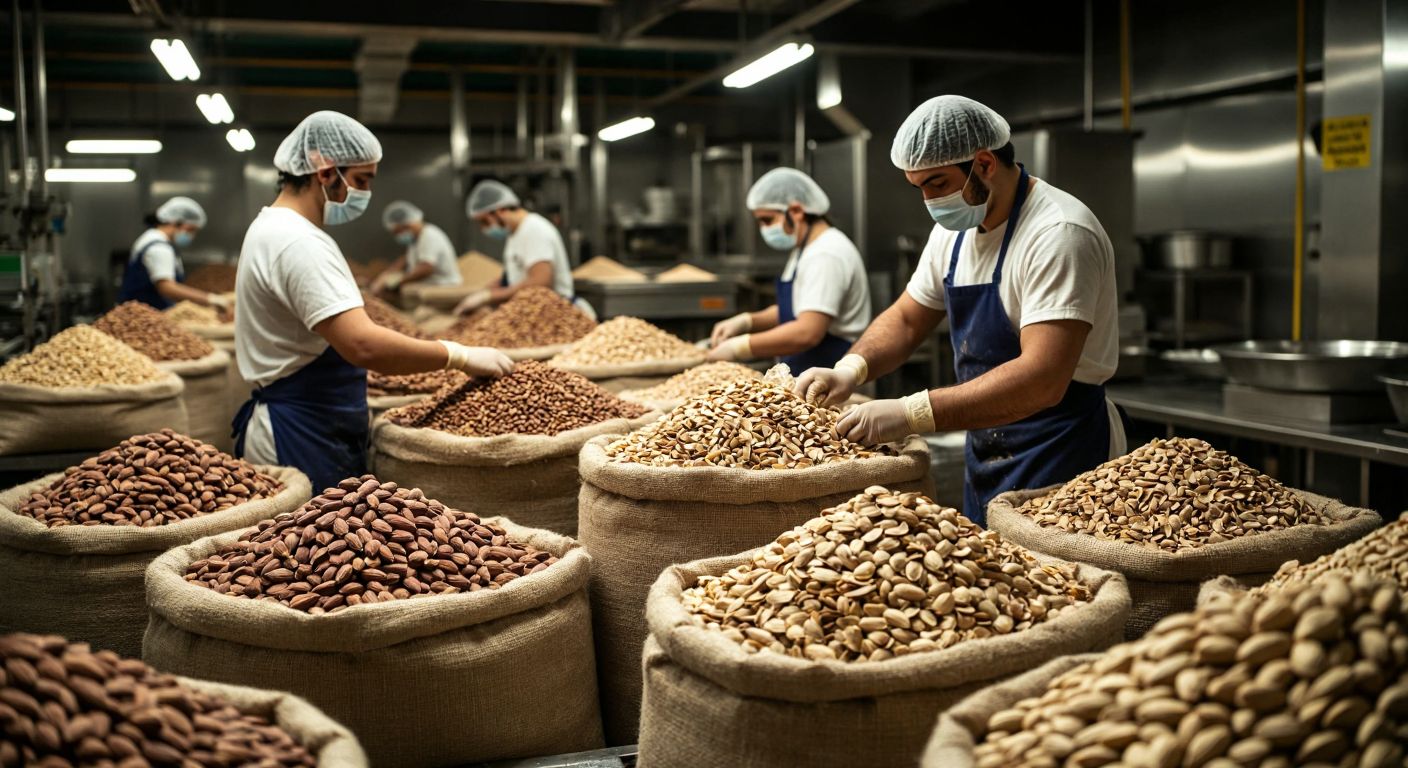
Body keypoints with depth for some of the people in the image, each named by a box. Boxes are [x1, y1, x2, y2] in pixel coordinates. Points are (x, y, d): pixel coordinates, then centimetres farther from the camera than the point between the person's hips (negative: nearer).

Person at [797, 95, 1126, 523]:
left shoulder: (1059, 234, -22)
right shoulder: (955, 228, 5)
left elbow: (1043, 380, -31)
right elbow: (906, 319, 15)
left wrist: (911, 414, -35)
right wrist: (851, 368, -7)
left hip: (1061, 458, -8)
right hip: (986, 454, 8)